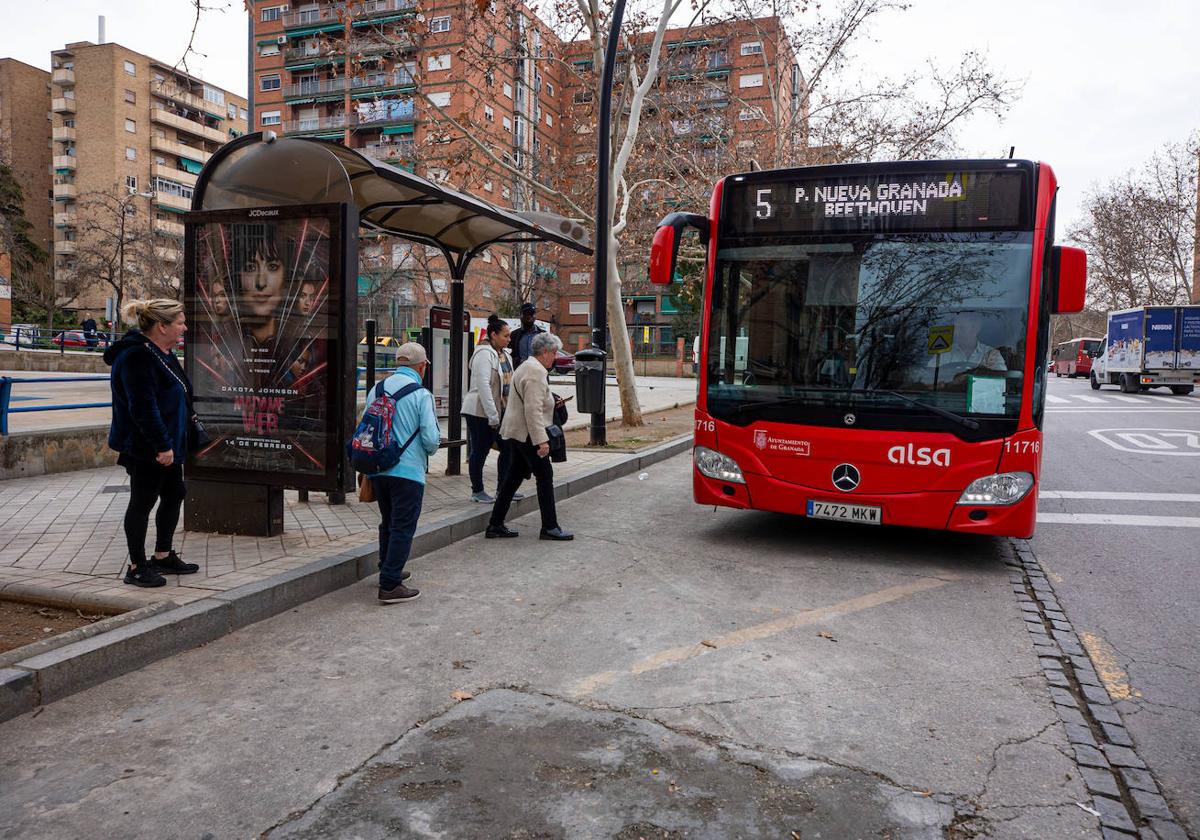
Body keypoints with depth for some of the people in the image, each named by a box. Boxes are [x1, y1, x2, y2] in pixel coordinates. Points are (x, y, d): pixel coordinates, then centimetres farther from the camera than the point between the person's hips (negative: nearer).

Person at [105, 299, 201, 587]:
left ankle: (163, 556, 30)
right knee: (142, 503, 1)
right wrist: (162, 445, -24)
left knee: (174, 496, 16)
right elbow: (143, 407, -25)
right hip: (146, 448, -10)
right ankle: (137, 566, 13)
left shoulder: (163, 353, 12)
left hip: (168, 444, 10)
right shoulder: (137, 357, -21)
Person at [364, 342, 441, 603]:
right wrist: (432, 447, 9)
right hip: (408, 471, -6)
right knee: (403, 528, 1)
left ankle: (389, 571, 35)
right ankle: (389, 586, 0)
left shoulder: (377, 390, 6)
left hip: (377, 470, 6)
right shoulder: (421, 395, -11)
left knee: (387, 523, 22)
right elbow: (431, 438, -14)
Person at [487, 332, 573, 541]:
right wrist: (541, 440, -24)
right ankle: (549, 528, 4)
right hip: (527, 433, -11)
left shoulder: (526, 367, 17)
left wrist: (551, 404, 20)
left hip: (515, 432, 11)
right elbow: (533, 410, -24)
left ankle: (495, 525, 16)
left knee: (514, 476, 13)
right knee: (545, 476, -2)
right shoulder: (536, 372, -17)